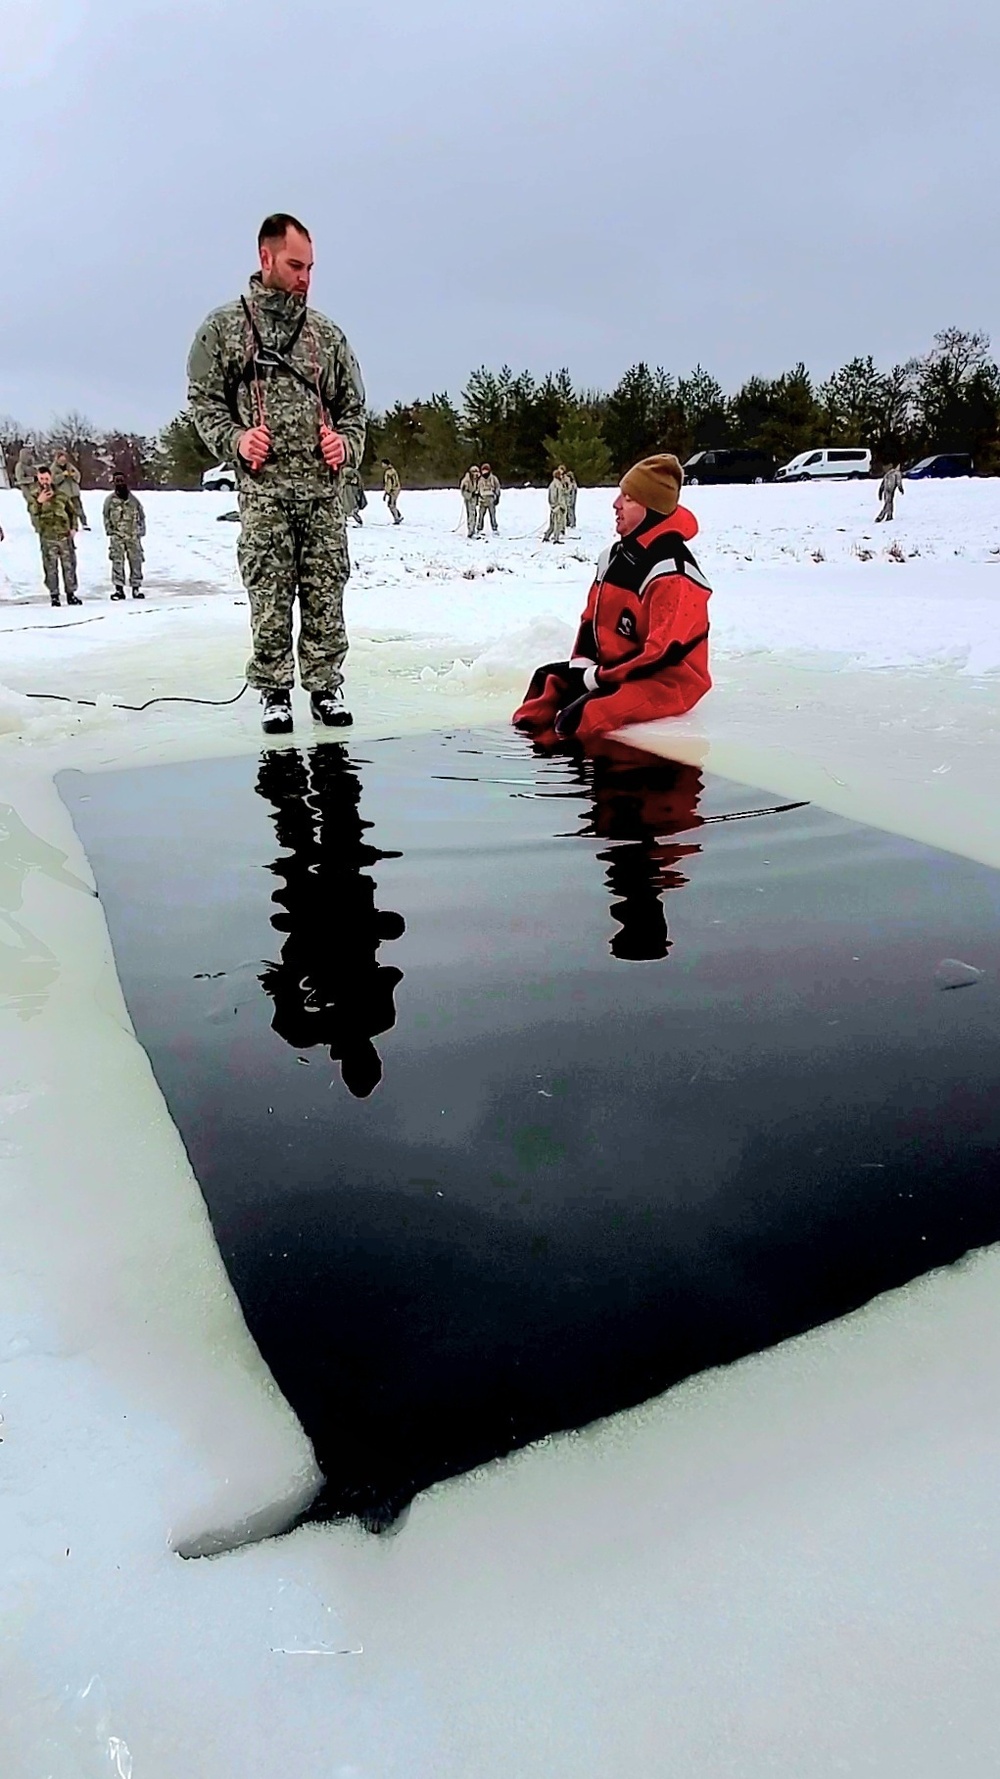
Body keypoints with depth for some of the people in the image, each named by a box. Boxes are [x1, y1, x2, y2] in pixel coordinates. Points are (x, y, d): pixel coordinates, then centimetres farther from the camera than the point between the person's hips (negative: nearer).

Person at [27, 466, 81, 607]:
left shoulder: (61, 496, 9)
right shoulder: (34, 496, 3)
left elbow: (72, 512, 20)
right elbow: (33, 513, -13)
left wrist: (73, 528, 7)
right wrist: (39, 502, -28)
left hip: (65, 536, 2)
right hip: (47, 538, -2)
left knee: (69, 565, 4)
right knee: (51, 567, -3)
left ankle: (71, 594, 14)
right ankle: (54, 596, 3)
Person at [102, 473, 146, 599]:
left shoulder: (133, 500, 9)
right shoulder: (110, 500, 6)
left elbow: (141, 516, 17)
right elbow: (106, 517, 13)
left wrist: (141, 531, 9)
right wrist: (110, 530, 4)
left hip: (133, 536, 1)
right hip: (117, 536, -1)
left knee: (136, 561, 1)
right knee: (117, 562, -7)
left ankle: (136, 587, 10)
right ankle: (118, 588, -4)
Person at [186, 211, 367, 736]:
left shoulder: (327, 333, 16)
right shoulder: (224, 326, 9)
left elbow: (352, 405, 20)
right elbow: (204, 400, 7)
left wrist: (347, 443, 0)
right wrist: (234, 439, -10)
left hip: (323, 488, 2)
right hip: (263, 489, -2)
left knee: (325, 597, 1)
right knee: (269, 600, -3)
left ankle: (326, 687, 9)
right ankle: (274, 693, 6)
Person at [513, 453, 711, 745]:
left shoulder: (673, 573, -21)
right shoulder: (617, 556, 9)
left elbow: (664, 651, -26)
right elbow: (592, 618, 16)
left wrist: (599, 677, -22)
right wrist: (581, 665, -3)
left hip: (668, 681, -10)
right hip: (616, 669, 10)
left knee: (582, 715, -30)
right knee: (548, 683, 3)